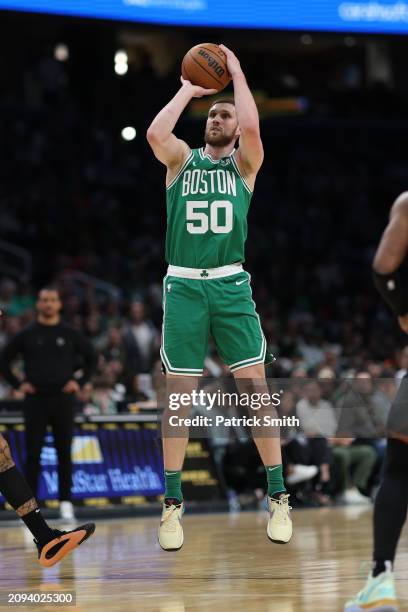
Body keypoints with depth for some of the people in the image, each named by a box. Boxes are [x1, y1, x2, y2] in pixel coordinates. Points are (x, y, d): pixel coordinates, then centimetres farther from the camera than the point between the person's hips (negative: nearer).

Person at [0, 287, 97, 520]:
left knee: (65, 454, 2)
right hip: (35, 399, 0)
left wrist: (80, 382, 2)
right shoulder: (27, 334, 4)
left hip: (63, 399, 0)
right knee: (33, 454, 0)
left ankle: (66, 501, 8)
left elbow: (92, 358, 13)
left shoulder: (70, 334, 4)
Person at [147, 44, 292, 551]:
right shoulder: (182, 159, 10)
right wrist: (187, 91, -1)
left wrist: (236, 71, -2)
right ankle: (172, 503, 9)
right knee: (179, 394, 1)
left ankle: (277, 497, 3)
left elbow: (251, 126, -14)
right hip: (183, 285, 0)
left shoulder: (245, 163, 8)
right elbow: (155, 134, -13)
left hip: (231, 285, 0)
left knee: (255, 387, -4)